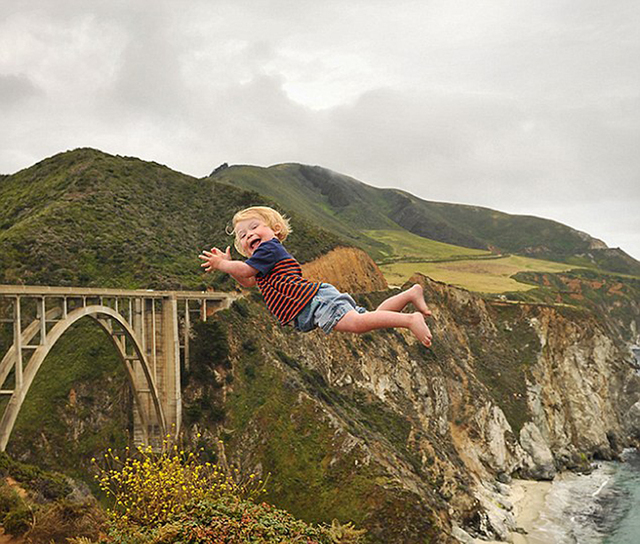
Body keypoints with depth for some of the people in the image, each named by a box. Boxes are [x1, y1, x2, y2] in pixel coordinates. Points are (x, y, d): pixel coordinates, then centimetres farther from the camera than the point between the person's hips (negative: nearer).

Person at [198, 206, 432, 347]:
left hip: (317, 300, -10)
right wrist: (226, 263, 32)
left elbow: (245, 271, -5)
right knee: (371, 317, 8)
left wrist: (220, 265, 11)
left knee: (358, 323, -32)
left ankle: (410, 319, -36)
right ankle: (410, 294, 7)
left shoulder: (269, 248, 1)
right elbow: (248, 282, 40)